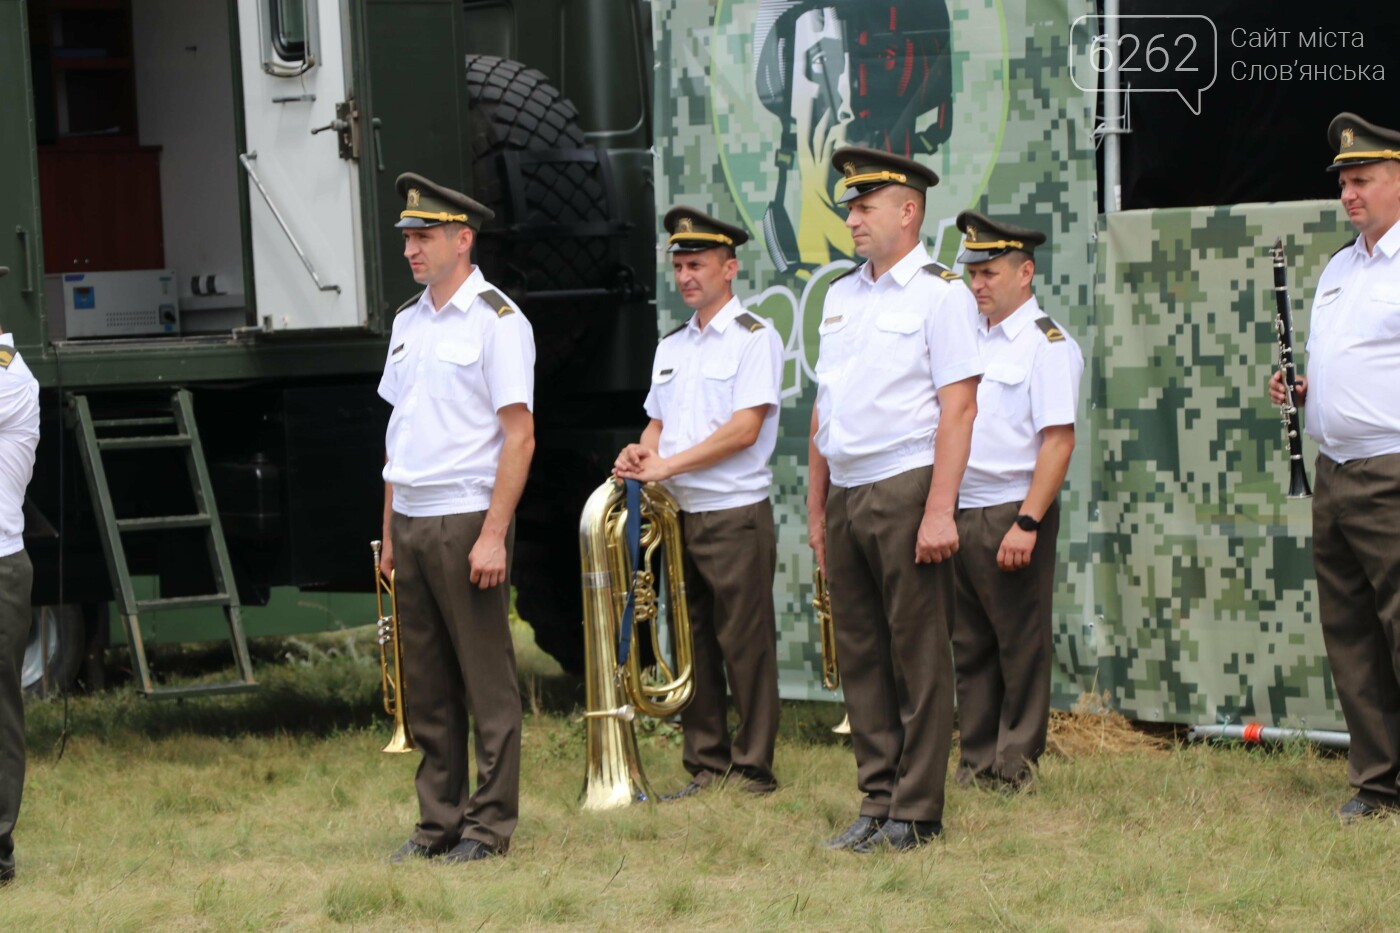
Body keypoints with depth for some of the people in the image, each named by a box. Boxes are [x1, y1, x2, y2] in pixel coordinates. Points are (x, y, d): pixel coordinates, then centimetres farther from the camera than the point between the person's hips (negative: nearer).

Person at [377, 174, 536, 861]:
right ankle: (438, 822, 16)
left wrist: (493, 536, -18)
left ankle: (490, 824, 4)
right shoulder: (407, 321, 15)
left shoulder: (497, 321, -7)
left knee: (486, 680, -1)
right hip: (410, 521, 7)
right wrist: (390, 533, 14)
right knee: (425, 682, 9)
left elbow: (518, 436, -12)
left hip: (467, 520, -7)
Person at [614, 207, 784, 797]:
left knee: (745, 646, -4)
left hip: (736, 515, -7)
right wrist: (641, 454, -2)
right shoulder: (671, 347, 17)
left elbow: (745, 429, -14)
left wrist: (668, 464, -15)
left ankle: (753, 768, 2)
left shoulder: (754, 339, -5)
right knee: (693, 645, 8)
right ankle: (706, 766, 14)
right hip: (678, 516, 7)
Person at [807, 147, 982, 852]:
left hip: (905, 490, -7)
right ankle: (877, 803, 16)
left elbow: (958, 406, -12)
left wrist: (939, 511, -19)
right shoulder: (840, 296, 16)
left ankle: (916, 813, 2)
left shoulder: (939, 293, -6)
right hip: (845, 496, 7)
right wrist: (817, 509, 15)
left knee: (918, 655, -2)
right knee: (860, 656, 9)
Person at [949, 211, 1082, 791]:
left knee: (1020, 645, -1)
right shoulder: (972, 339, 17)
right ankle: (974, 765, 16)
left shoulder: (1046, 344, -7)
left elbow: (1058, 439, -15)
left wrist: (1026, 524, -21)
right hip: (959, 514, 8)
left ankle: (1014, 769, 4)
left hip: (1013, 511, -8)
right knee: (969, 645, 10)